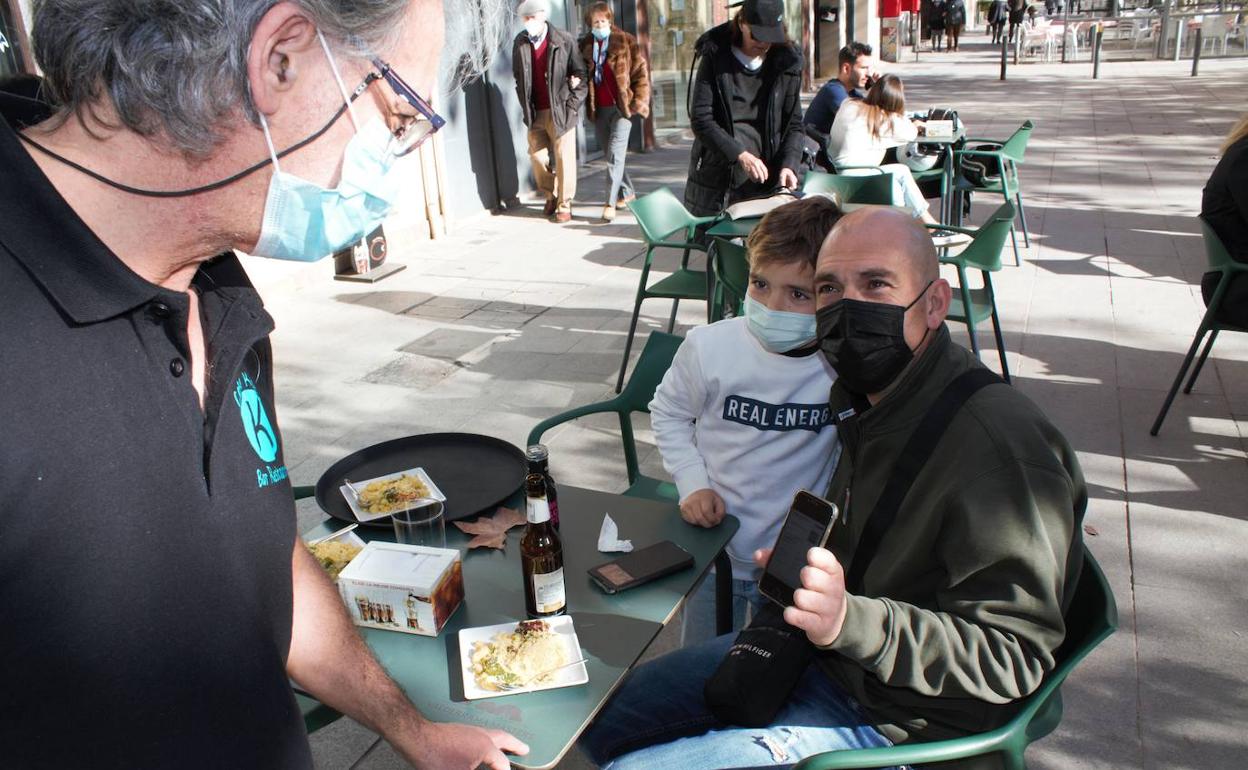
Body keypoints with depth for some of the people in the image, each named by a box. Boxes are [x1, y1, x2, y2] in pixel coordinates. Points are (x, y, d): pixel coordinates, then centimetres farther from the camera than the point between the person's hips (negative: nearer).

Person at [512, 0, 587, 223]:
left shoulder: (563, 41, -6)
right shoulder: (520, 43, 4)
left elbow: (580, 73, -3)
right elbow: (518, 77, 12)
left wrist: (573, 104, -9)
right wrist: (526, 106, 4)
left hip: (560, 110, -3)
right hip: (535, 112, 4)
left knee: (564, 158, 0)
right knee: (537, 156, 6)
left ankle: (564, 205, 10)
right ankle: (550, 196, 28)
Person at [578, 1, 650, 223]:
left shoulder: (625, 42, -1)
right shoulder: (585, 46, 7)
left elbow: (640, 72, -1)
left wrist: (638, 101, -7)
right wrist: (587, 104, 2)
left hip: (621, 107, -4)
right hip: (599, 109, 4)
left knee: (615, 155, -12)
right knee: (610, 155, 12)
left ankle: (611, 202, -11)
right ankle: (627, 192, 28)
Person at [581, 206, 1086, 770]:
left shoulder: (997, 444, -28)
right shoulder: (859, 393, -1)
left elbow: (1013, 656, -28)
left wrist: (851, 621, -39)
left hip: (893, 721, -8)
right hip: (824, 653, 8)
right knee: (604, 718, 12)